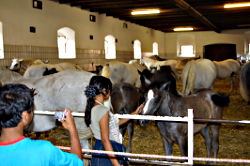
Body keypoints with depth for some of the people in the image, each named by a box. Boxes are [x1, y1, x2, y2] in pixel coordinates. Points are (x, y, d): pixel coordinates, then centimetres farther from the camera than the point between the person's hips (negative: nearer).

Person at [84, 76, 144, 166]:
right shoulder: (103, 110, -22)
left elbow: (115, 123, 15)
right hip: (108, 152, -9)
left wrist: (135, 113, 21)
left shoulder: (92, 108, 6)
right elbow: (105, 139, -24)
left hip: (98, 149, 9)